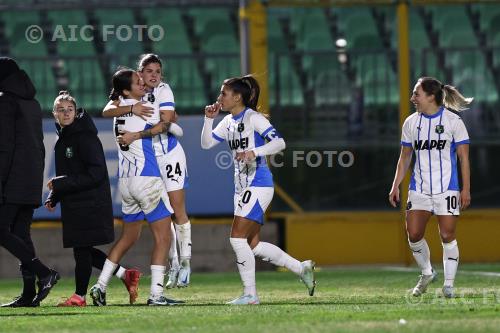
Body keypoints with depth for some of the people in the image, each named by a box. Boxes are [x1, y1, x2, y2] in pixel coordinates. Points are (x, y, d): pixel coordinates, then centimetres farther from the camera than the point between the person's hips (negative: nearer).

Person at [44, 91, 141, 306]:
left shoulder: (85, 137, -12)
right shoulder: (62, 140, 14)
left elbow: (95, 174, -18)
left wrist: (61, 184, -19)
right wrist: (53, 197, 10)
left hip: (90, 203, -9)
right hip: (72, 204, 9)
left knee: (82, 249, -5)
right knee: (83, 250, 10)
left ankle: (79, 296, 3)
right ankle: (125, 275, 18)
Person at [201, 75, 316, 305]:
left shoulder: (253, 118, -11)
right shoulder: (228, 122, 13)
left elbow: (279, 142, -19)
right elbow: (206, 144, 14)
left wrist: (254, 152, -33)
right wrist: (209, 119, 1)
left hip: (259, 185, -9)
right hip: (242, 187, 9)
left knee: (237, 237, -14)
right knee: (253, 244, 9)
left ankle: (250, 294, -7)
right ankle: (302, 269, 20)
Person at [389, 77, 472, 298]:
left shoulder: (453, 121, -4)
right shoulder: (411, 123, 8)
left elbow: (464, 157, -3)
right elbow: (405, 157, 16)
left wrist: (466, 189, -8)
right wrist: (396, 186, 9)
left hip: (447, 188, -4)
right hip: (419, 188, 4)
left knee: (447, 236, -5)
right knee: (413, 234, -4)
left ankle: (449, 284, 4)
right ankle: (427, 274, 19)